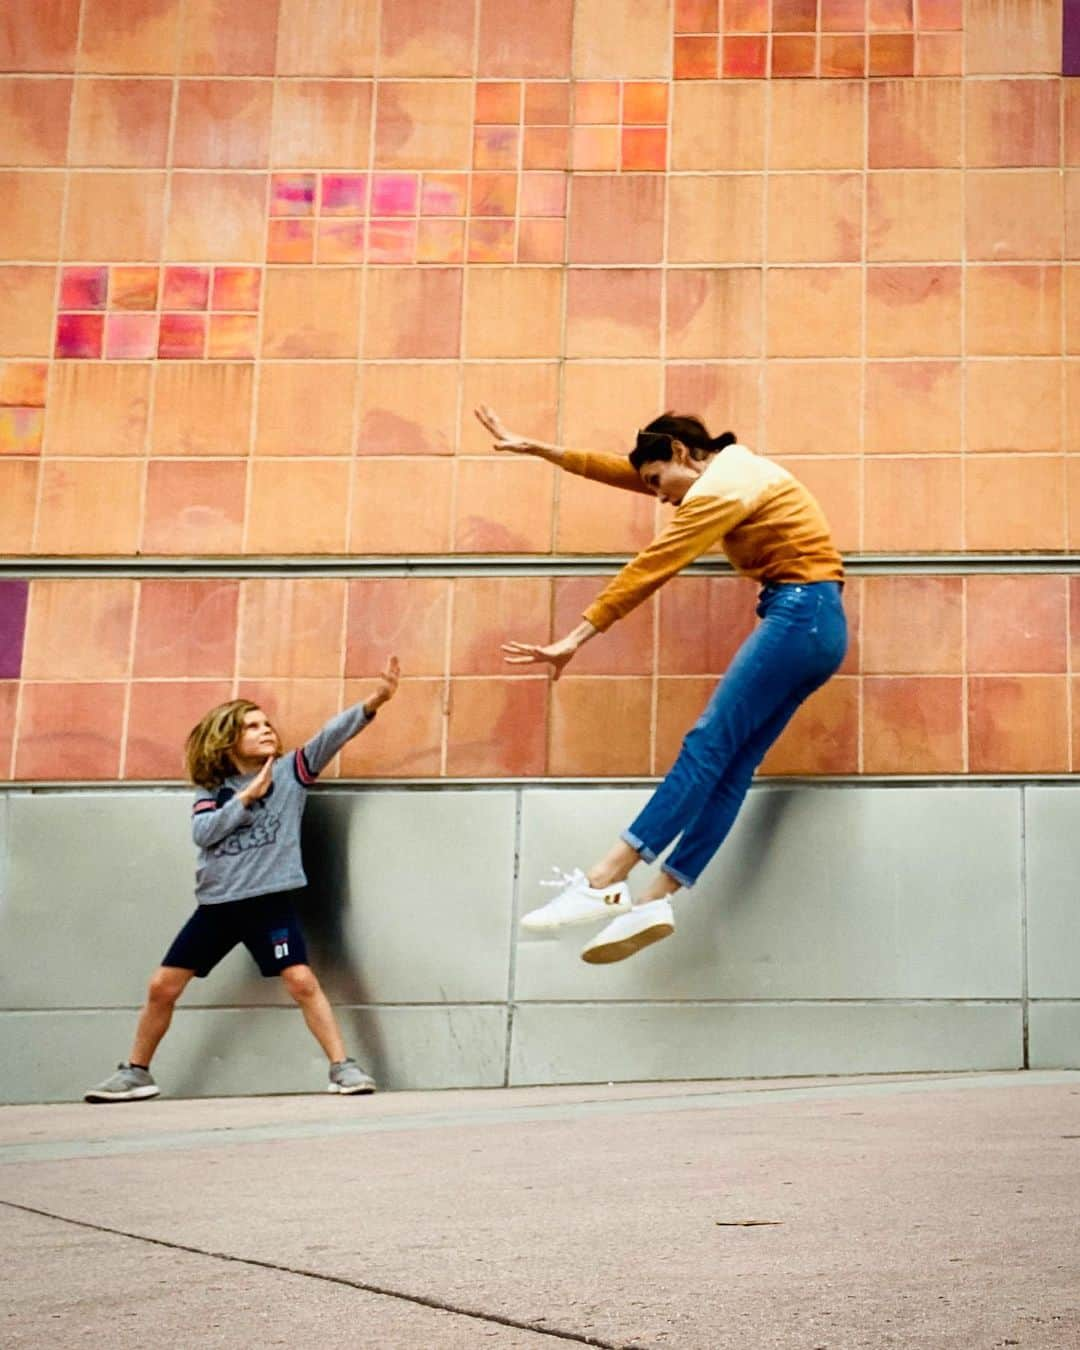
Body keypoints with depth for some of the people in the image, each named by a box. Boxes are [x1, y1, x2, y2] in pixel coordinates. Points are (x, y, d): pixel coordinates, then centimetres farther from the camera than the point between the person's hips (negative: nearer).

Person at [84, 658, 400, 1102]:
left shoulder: (289, 771, 1)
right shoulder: (211, 789, 7)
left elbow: (333, 733, -12)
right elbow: (202, 833, -9)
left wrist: (374, 701, -24)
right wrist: (247, 796, -14)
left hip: (271, 900, -3)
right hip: (217, 903, 3)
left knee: (302, 981, -18)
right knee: (162, 987, 6)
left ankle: (343, 1067, -11)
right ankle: (134, 1074, 22)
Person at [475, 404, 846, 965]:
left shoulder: (721, 489, -11)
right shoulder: (731, 468, 18)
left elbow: (648, 570, -14)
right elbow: (622, 470, 24)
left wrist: (576, 638, -13)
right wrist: (539, 449, 23)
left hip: (799, 617, -10)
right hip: (818, 626, 10)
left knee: (708, 746, -16)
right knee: (733, 762, -1)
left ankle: (601, 884, -21)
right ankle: (655, 899, -9)